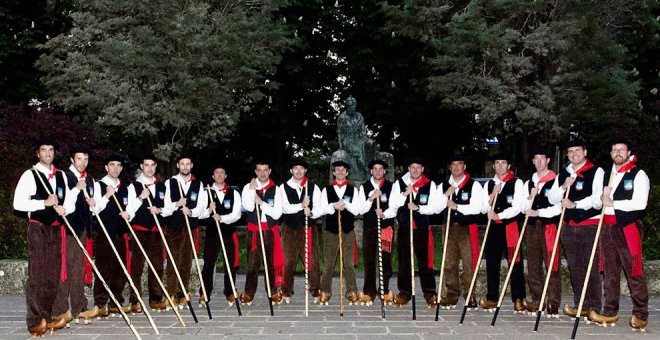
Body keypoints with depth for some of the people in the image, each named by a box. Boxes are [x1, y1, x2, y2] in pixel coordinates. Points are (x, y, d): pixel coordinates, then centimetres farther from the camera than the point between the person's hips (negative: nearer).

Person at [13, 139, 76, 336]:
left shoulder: (61, 176, 13)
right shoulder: (30, 175, -4)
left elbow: (70, 203, 17)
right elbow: (18, 203, -12)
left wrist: (64, 209, -5)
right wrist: (45, 203, -17)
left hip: (56, 229, 6)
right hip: (38, 229, -5)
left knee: (53, 276, 7)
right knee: (36, 275, -6)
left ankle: (47, 317, 16)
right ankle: (35, 321, -1)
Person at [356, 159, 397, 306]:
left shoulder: (391, 186, 2)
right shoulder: (364, 187, 5)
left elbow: (394, 208, -4)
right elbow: (361, 210, -1)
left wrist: (384, 214, -23)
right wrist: (371, 198, -15)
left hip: (386, 227, -1)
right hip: (369, 228, 1)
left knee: (386, 260, 3)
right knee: (369, 260, 3)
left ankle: (385, 291, 14)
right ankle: (368, 292, 9)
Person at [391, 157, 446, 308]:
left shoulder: (430, 185, 1)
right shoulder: (399, 183, 5)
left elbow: (435, 206, -4)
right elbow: (393, 203, -2)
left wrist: (418, 208, -16)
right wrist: (405, 194, -15)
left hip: (422, 228, -2)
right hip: (404, 227, 2)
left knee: (425, 261, -2)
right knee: (404, 261, 6)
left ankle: (430, 293, 7)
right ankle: (404, 292, 16)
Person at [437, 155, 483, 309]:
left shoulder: (474, 185, -1)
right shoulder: (443, 186, 11)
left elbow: (477, 208, -12)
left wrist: (456, 206, -17)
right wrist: (445, 195, -10)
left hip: (467, 228, -4)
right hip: (449, 228, 4)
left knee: (469, 263, -4)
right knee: (449, 263, 5)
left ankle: (470, 295, 4)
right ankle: (452, 294, 14)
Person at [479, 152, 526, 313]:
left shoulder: (516, 182, -1)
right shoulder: (488, 184, 13)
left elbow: (517, 207, -10)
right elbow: (484, 208, 6)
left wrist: (499, 215, -17)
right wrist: (493, 194, -8)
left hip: (510, 226, -4)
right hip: (493, 228, 5)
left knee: (515, 264, -4)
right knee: (491, 264, 8)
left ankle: (518, 299, 2)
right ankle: (492, 298, 17)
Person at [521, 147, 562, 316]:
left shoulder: (555, 180, -2)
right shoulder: (528, 183, 16)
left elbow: (558, 207, -9)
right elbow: (524, 208, 12)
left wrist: (538, 212, -15)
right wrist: (530, 197, -5)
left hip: (549, 226, -6)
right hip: (532, 227, 6)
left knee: (552, 265, -6)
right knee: (533, 266, 7)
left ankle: (553, 303, -3)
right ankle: (537, 301, 15)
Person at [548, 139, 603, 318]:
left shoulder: (596, 171, -3)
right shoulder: (563, 173, 14)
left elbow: (597, 199, -14)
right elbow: (552, 199, 9)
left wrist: (575, 204, -14)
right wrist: (563, 187, -7)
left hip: (589, 225, -6)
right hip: (569, 226, 6)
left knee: (591, 267, -4)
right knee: (574, 267, 10)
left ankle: (594, 306, 3)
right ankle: (580, 304, 19)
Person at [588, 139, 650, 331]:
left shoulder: (638, 174, -2)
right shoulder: (606, 176, 17)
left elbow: (640, 203, -14)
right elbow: (599, 202, 24)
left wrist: (612, 203, -11)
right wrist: (603, 196, 2)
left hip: (628, 228, -6)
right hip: (608, 227, 6)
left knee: (634, 272, -5)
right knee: (610, 272, 9)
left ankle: (640, 315, 2)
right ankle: (610, 313, 15)